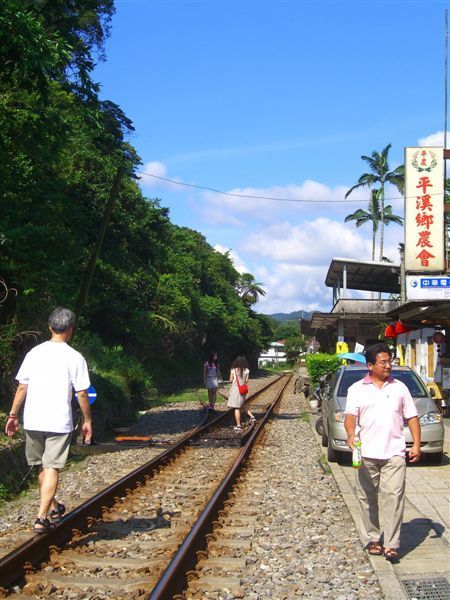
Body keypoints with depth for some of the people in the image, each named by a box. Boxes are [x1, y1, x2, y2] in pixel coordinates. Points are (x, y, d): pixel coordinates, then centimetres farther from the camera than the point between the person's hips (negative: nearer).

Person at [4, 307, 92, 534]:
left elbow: (22, 387, 5)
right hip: (59, 422, -4)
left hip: (33, 421, 4)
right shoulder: (75, 358, -6)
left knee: (43, 466, 18)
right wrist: (87, 420, 6)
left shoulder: (34, 353, 4)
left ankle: (53, 508, 35)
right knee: (52, 468, -1)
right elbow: (82, 394, -5)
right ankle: (42, 518, -9)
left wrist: (13, 415, 13)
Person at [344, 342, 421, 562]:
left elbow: (412, 417, 14)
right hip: (367, 454, 0)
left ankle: (391, 545, -6)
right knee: (367, 498, 6)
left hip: (394, 453, 0)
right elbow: (351, 415, -5)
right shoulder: (357, 389, 6)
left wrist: (416, 444, 4)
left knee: (394, 496, -8)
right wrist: (351, 435, -25)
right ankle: (372, 539, 19)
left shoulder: (399, 387, 12)